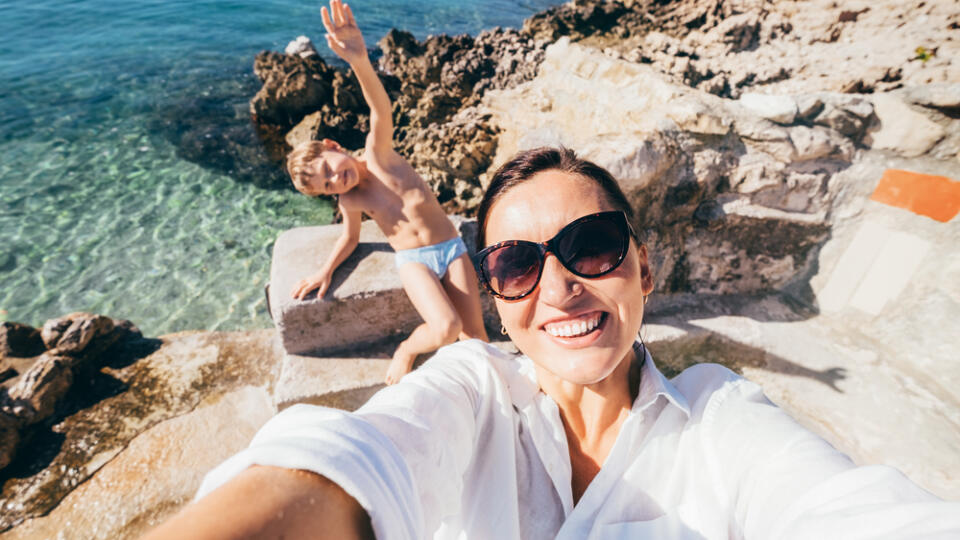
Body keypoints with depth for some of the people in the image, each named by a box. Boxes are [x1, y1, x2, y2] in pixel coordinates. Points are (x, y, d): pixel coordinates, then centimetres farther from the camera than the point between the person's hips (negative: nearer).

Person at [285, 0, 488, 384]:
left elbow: (381, 111, -25)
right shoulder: (350, 201, 1)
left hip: (451, 247, 0)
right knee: (445, 329, -23)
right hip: (413, 261, 0)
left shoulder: (377, 153, -6)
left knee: (474, 333, -3)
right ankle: (407, 350, 8)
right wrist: (326, 271, 4)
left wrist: (360, 61, -44)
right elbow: (350, 237, 19)